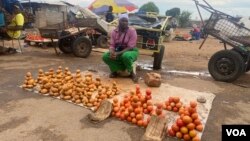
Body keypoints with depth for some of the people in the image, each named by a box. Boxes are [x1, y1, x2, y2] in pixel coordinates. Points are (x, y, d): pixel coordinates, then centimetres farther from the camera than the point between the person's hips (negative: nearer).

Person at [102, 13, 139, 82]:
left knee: (126, 56, -40)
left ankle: (131, 73, -13)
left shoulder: (132, 31, -15)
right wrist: (112, 52, -27)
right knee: (105, 56, -21)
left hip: (130, 51, -4)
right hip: (117, 51, 4)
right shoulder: (114, 31, -1)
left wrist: (118, 53, -31)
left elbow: (130, 47, -20)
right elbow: (112, 45, -3)